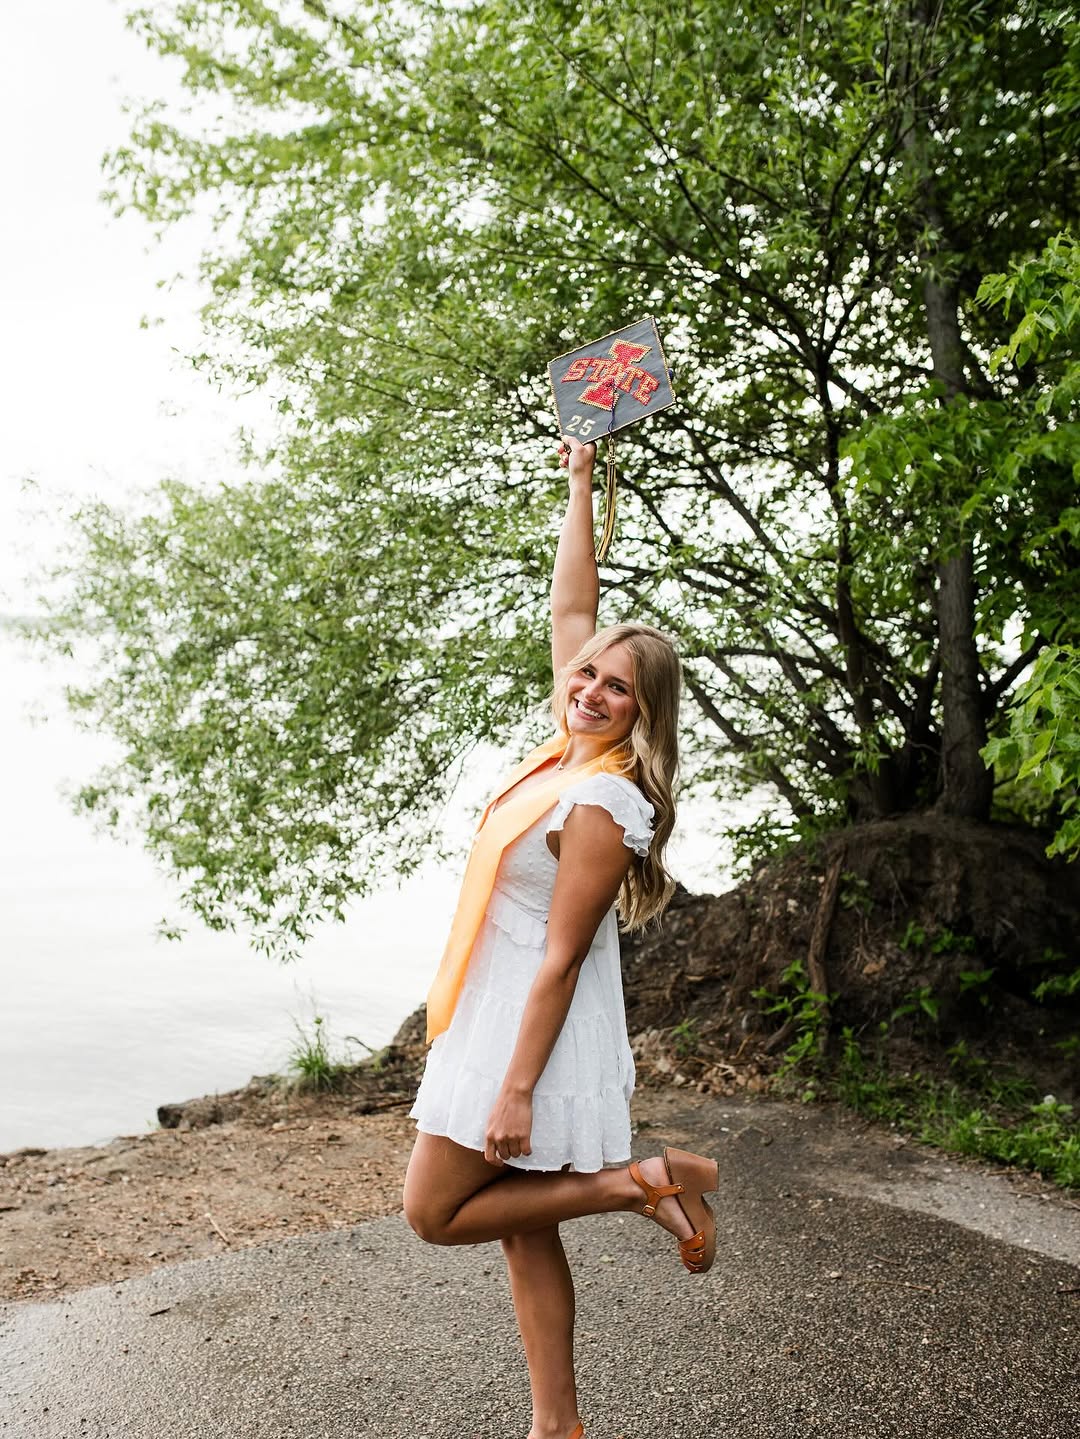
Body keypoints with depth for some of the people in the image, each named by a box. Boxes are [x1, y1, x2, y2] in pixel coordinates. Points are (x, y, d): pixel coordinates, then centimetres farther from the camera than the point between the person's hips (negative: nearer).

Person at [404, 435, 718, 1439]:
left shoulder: (601, 804, -21)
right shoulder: (574, 750, 2)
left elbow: (562, 957, -22)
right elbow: (569, 609, 9)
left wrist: (516, 1091, -20)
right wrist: (581, 484, 13)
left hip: (535, 1030, -9)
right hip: (499, 1014, 9)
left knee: (435, 1211, 4)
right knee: (523, 1232, 15)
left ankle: (646, 1183, 3)